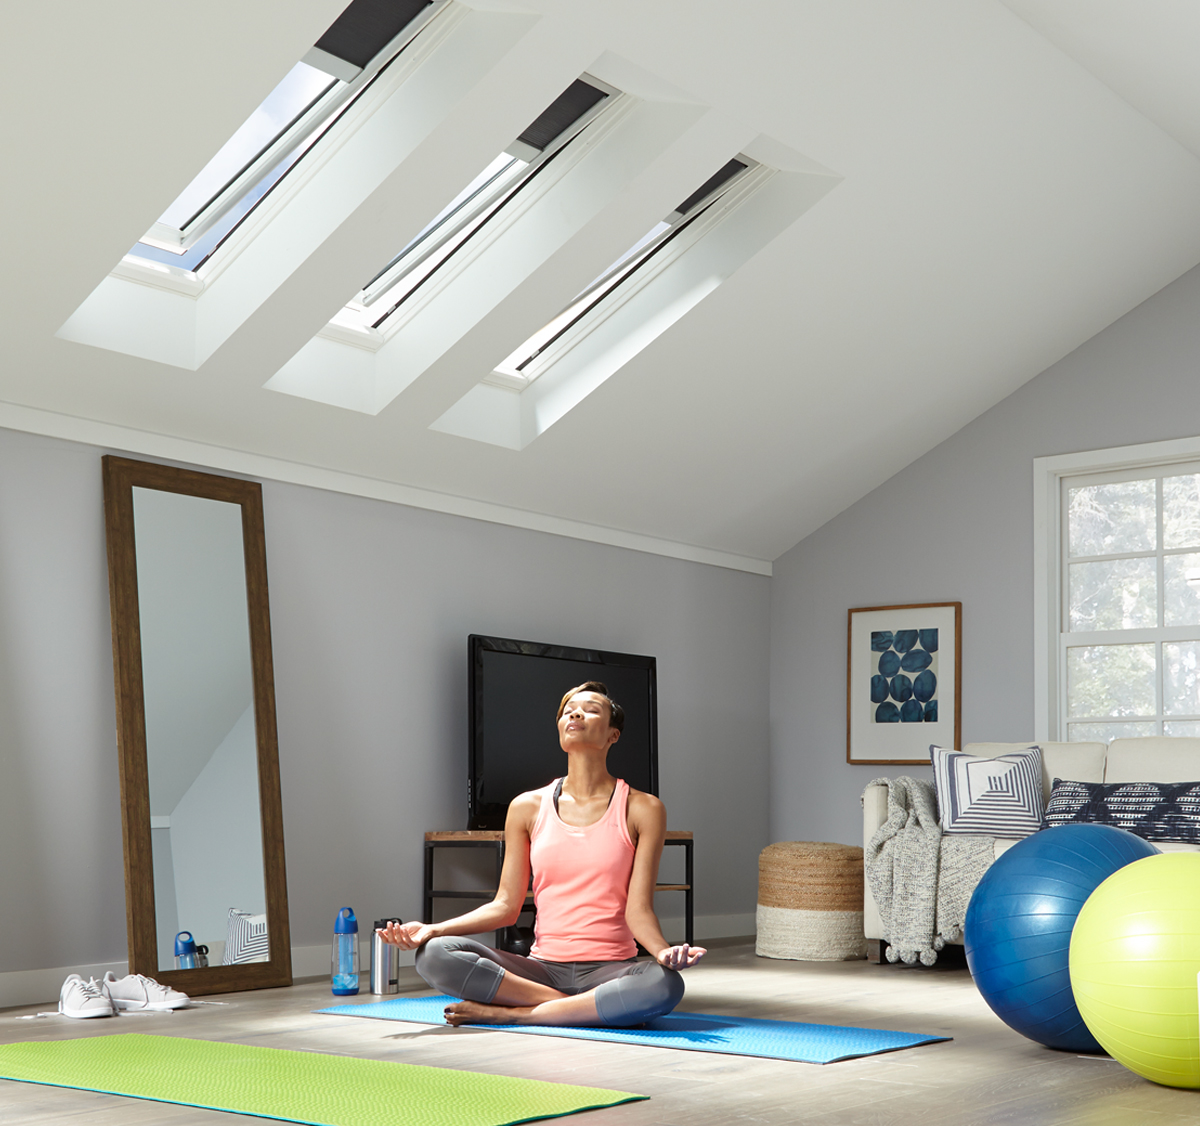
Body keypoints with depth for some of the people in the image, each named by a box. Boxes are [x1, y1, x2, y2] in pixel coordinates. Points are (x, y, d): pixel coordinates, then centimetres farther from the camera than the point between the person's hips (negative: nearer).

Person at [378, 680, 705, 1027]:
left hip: (610, 970, -1)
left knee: (665, 985, -38)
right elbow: (506, 905, 8)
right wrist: (433, 929, -6)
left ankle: (510, 1013, -22)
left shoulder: (642, 810, 4)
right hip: (543, 967, 1)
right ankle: (577, 1006, -19)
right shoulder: (528, 808, 10)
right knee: (434, 954, -23)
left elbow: (638, 910, -2)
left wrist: (664, 951, -24)